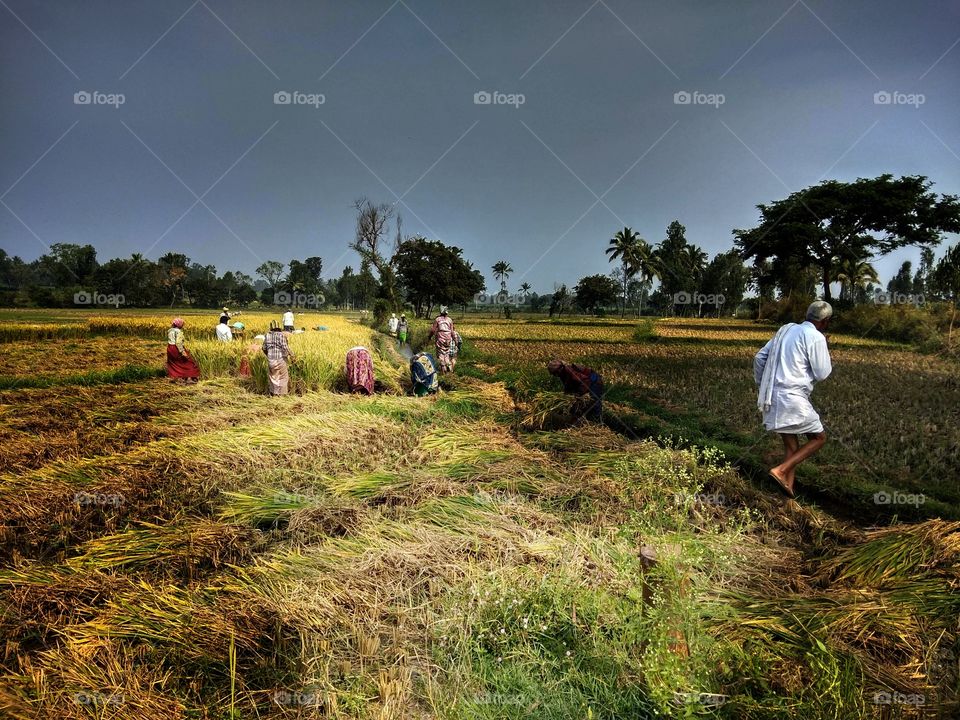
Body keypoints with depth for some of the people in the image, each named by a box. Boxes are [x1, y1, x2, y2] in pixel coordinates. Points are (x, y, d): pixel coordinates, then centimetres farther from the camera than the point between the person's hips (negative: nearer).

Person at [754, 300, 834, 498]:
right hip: (792, 399, -8)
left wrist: (761, 386, 24)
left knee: (791, 446, 14)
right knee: (819, 438, 9)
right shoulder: (816, 337, -8)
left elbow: (759, 358, 16)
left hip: (772, 397, 8)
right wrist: (826, 356, 12)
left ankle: (788, 489, 12)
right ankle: (781, 470, -5)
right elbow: (821, 374, -6)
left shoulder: (786, 330, 15)